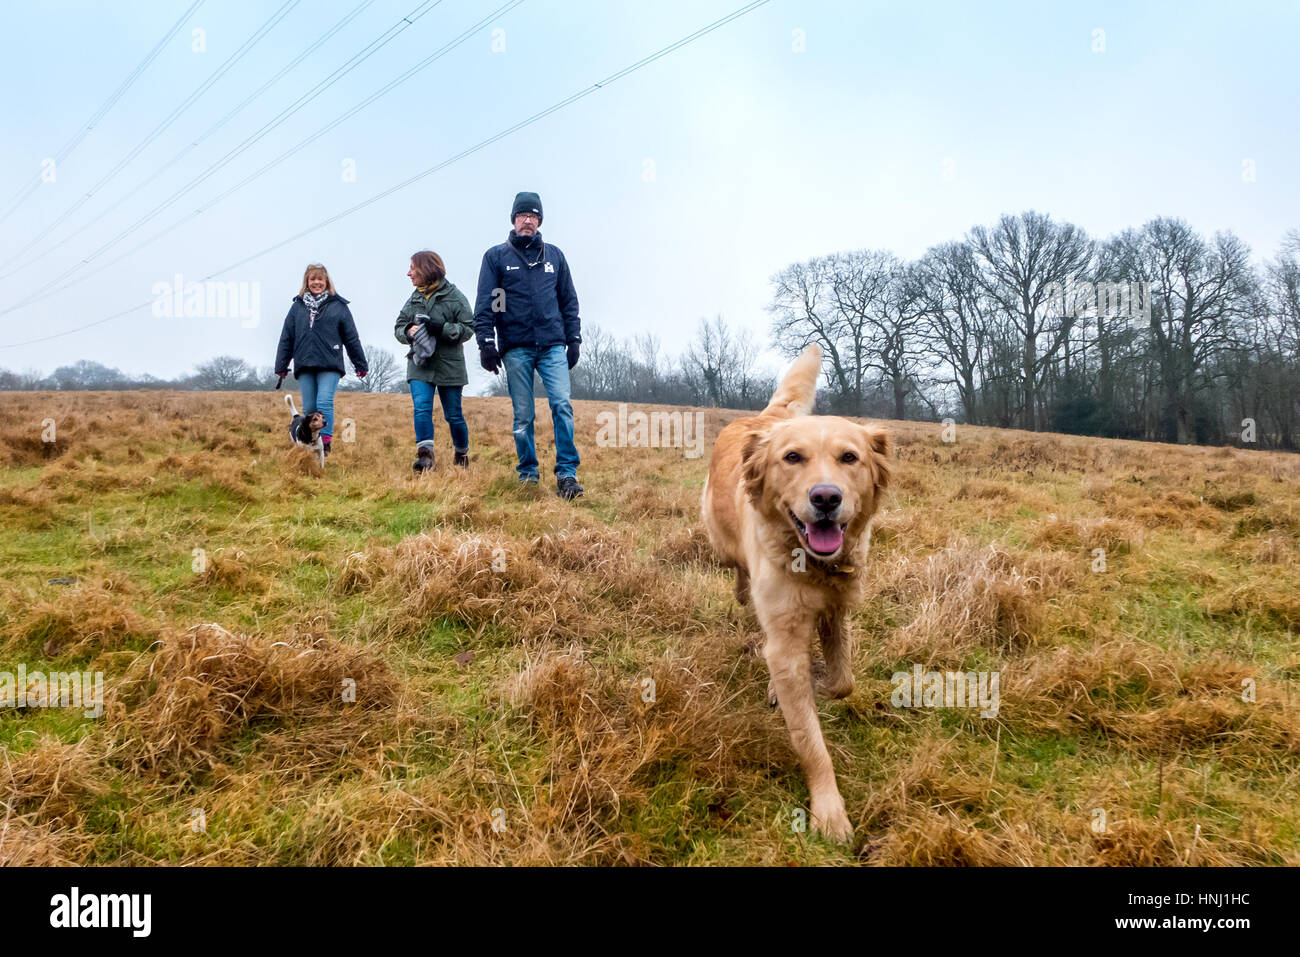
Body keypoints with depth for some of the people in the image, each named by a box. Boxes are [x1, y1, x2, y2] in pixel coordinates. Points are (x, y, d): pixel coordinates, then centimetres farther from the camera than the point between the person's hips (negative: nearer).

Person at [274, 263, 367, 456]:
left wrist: (361, 365, 8)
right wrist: (281, 366, 12)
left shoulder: (338, 306, 6)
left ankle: (325, 444, -13)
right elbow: (286, 338, 15)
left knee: (324, 403, -15)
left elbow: (351, 337, 8)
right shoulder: (298, 306, 14)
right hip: (304, 366, 3)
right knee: (309, 408, 5)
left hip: (329, 365, -3)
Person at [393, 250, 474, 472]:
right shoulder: (414, 299, 11)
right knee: (421, 408, -15)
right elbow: (398, 327, 14)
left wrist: (442, 328, -21)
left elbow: (468, 328, -7)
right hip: (420, 365, 3)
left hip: (449, 365, -3)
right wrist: (408, 331, -9)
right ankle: (425, 454, -17)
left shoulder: (454, 296, -4)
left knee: (453, 414, 6)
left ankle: (462, 454, 27)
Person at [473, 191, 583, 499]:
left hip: (553, 346, 1)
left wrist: (573, 340, 8)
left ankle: (567, 474, -12)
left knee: (562, 406, -14)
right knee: (523, 415, 3)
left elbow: (569, 300, 16)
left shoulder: (554, 255, 15)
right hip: (516, 348, -1)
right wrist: (486, 342, -7)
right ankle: (527, 474, 14)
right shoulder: (496, 257, 8)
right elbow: (485, 304, 2)